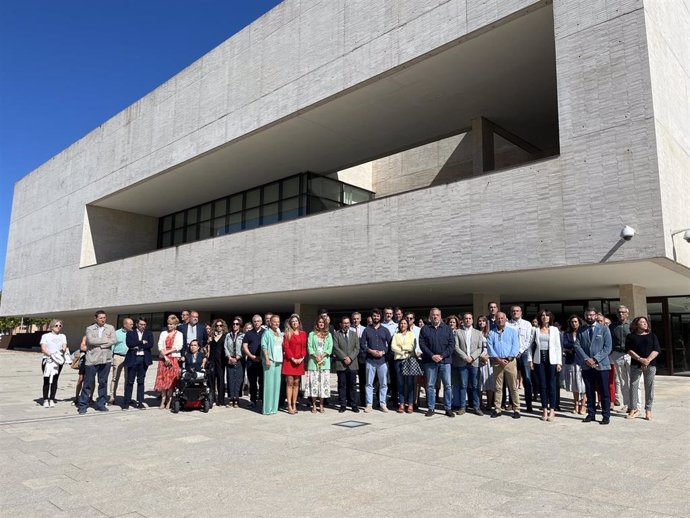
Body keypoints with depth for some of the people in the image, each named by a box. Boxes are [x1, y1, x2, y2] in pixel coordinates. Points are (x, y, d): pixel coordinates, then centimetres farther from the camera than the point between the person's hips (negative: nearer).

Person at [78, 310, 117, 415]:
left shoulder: (110, 328, 8)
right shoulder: (90, 329, 4)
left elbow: (114, 340, -6)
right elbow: (90, 340, -14)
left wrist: (99, 344, -11)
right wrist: (106, 340, -9)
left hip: (106, 359, 2)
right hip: (92, 359, -2)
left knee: (103, 382, 8)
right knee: (88, 383, 0)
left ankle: (101, 404, 17)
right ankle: (83, 405, 9)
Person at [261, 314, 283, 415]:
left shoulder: (280, 333, 17)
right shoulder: (267, 333, -2)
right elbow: (264, 346, -8)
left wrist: (282, 358, 13)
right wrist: (267, 359, -16)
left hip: (279, 360, 6)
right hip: (270, 360, -6)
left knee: (277, 383, 7)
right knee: (269, 383, -6)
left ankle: (274, 407, 14)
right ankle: (268, 408, -2)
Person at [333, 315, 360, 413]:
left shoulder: (354, 334, 13)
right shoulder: (336, 334, 5)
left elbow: (357, 348, 5)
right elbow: (336, 348, -5)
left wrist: (350, 357, -9)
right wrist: (344, 357, -13)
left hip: (352, 364, 2)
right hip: (340, 364, -2)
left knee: (352, 385, 4)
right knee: (342, 385, 2)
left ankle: (354, 405, 9)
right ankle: (342, 405, 8)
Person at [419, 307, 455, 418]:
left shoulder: (447, 329, 8)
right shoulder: (425, 329, 7)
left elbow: (452, 344, 2)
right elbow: (422, 344, 0)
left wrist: (442, 355, -10)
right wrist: (432, 356, -12)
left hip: (445, 361, 0)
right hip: (430, 361, 0)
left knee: (448, 385, 0)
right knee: (430, 385, 4)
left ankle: (448, 408, 9)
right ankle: (431, 408, 13)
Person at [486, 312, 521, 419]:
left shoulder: (512, 331, 8)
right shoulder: (491, 333, 10)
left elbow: (516, 346, -1)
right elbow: (490, 348, 1)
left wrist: (508, 359, -12)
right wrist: (499, 359, -10)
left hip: (510, 361, -1)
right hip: (497, 362, 1)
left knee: (513, 387, -1)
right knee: (498, 387, 4)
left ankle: (516, 409, 5)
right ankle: (497, 409, 8)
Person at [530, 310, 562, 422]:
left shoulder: (554, 330, 6)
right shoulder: (536, 330, 7)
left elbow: (558, 346, 3)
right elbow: (531, 346, 8)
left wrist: (559, 362, -4)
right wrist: (530, 360, 1)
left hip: (551, 359, -1)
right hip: (539, 360, 1)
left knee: (552, 385, -1)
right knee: (542, 385, 3)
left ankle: (552, 410, 6)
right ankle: (545, 410, 10)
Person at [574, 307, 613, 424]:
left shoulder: (604, 329, 2)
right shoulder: (581, 330, 9)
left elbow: (607, 347, -5)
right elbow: (577, 346, 2)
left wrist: (596, 359, -14)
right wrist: (586, 359, -12)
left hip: (601, 365, -2)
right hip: (586, 366, 3)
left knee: (604, 392, 2)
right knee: (589, 392, 9)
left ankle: (606, 416, 10)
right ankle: (591, 414, 17)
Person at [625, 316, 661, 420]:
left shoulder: (652, 336, 11)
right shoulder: (630, 336, 7)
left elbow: (657, 350, 1)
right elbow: (628, 350, -3)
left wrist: (648, 360, -13)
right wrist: (640, 359, -16)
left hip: (650, 364, 1)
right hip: (635, 365, -1)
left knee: (649, 387, 1)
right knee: (633, 386, -2)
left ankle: (648, 410, 8)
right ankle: (633, 409, 3)